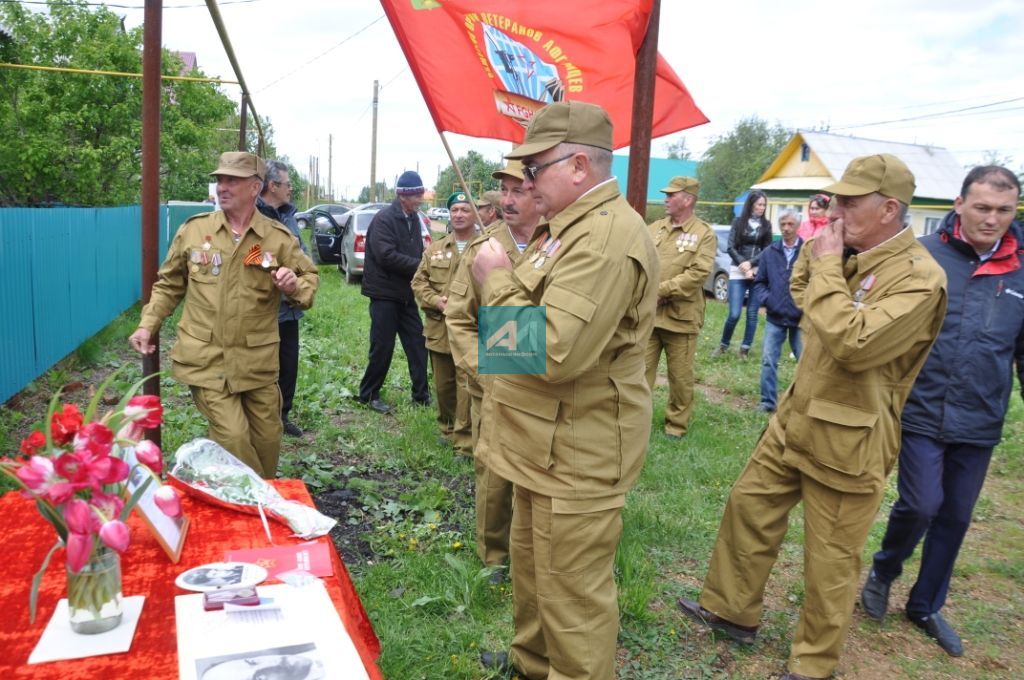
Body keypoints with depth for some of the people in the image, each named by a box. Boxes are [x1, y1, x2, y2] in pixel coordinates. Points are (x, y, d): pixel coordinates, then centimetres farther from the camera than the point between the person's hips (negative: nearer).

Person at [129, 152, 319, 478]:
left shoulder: (279, 238, -1)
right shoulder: (193, 230, 1)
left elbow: (310, 277, 10)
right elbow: (169, 284, 11)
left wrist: (296, 286, -13)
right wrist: (147, 325, 3)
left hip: (257, 362, 1)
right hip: (205, 359, -1)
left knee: (266, 440, 10)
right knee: (233, 437, -10)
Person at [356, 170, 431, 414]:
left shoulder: (413, 219, 10)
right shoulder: (383, 219, -14)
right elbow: (387, 256, -24)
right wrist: (420, 266, -21)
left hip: (406, 294, 7)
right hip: (385, 293, -7)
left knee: (417, 343, 7)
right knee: (383, 347, 0)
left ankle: (421, 394, 17)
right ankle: (368, 394, 16)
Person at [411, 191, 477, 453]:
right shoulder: (435, 250, 13)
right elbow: (418, 282, 12)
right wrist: (436, 301, -6)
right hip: (439, 330, 5)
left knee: (467, 388, -5)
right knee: (443, 386, 16)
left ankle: (465, 441, 5)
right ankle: (447, 428, 36)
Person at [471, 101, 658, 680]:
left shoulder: (606, 239, -24)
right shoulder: (573, 226, 12)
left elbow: (552, 352, -30)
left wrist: (498, 279, -19)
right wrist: (505, 278, 5)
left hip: (577, 454, -11)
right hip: (550, 445, 11)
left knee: (573, 597, 5)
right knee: (531, 568, 27)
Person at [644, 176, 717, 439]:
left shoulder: (704, 234, -5)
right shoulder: (654, 228, 10)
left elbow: (697, 274, -15)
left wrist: (661, 290, -17)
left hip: (680, 316, -4)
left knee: (680, 376, 8)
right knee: (641, 369, 8)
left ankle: (676, 423, 23)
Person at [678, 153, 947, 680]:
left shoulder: (918, 278, -21)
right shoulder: (850, 259, 6)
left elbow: (852, 344, -32)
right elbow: (800, 296, 24)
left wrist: (827, 266, -22)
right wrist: (818, 251, 6)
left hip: (847, 443, -8)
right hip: (796, 418, 8)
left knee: (829, 559, 7)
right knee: (749, 505, 17)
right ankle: (732, 610, 36)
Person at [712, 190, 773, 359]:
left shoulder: (766, 225, 9)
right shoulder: (738, 222, 5)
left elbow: (767, 250, 4)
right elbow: (731, 247, -1)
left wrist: (750, 263, -10)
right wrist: (743, 265, -11)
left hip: (759, 273, 2)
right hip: (738, 272, -2)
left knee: (752, 314, 0)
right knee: (734, 314, -8)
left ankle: (745, 349, 10)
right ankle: (723, 345, 13)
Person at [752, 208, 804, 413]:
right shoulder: (770, 252, 5)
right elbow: (759, 282, 9)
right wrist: (765, 300, -7)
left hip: (801, 318, -3)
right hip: (775, 317, 3)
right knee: (768, 360, 3)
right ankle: (768, 401, 13)